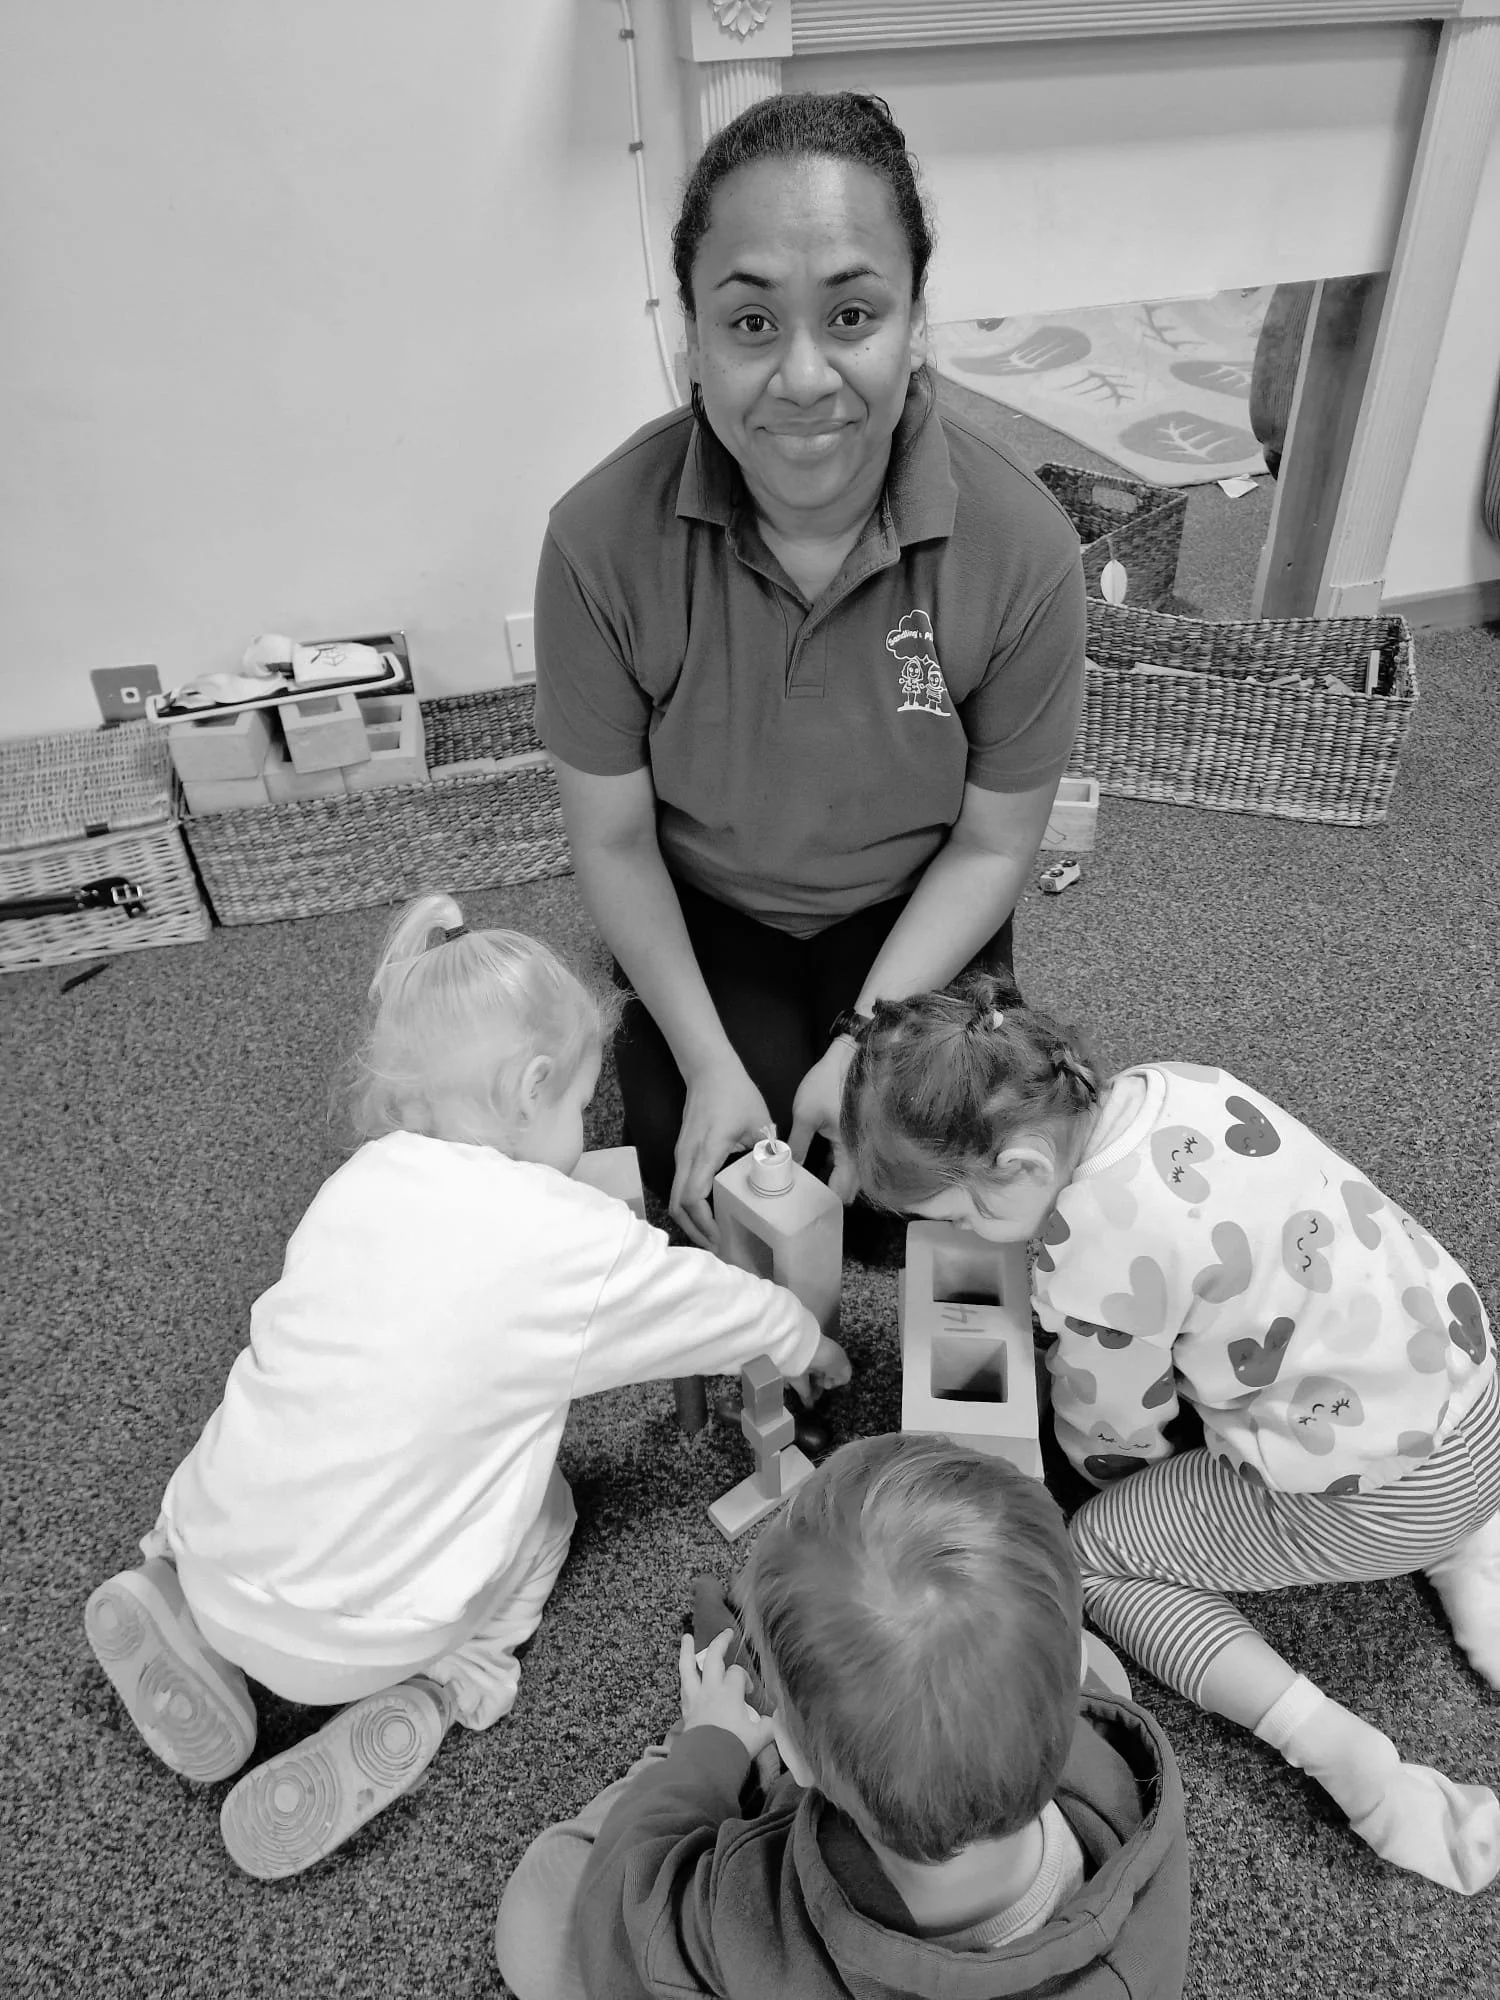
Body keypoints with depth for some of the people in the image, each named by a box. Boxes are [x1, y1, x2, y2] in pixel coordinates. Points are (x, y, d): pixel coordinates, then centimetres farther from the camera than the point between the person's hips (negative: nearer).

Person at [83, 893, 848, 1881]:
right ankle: (432, 1692, 1)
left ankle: (180, 1607, 15)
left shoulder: (362, 1180, -2)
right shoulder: (573, 1241, -16)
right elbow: (735, 1311, 1)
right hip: (352, 1636, -4)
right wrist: (817, 1348, 24)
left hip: (216, 1551, 4)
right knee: (545, 1500, 22)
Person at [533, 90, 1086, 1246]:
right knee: (717, 1204, -11)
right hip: (702, 914, 0)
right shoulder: (601, 540, -25)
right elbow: (613, 838, -12)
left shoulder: (1022, 546, -24)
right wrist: (708, 1064, -19)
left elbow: (993, 841, -11)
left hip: (913, 915, 1)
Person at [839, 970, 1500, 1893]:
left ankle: (1340, 1752, -5)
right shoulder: (1166, 1079, -7)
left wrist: (1116, 1468, 13)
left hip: (1378, 1496, -7)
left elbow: (1112, 1435, -9)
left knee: (1098, 1551, 6)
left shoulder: (1094, 1252, -28)